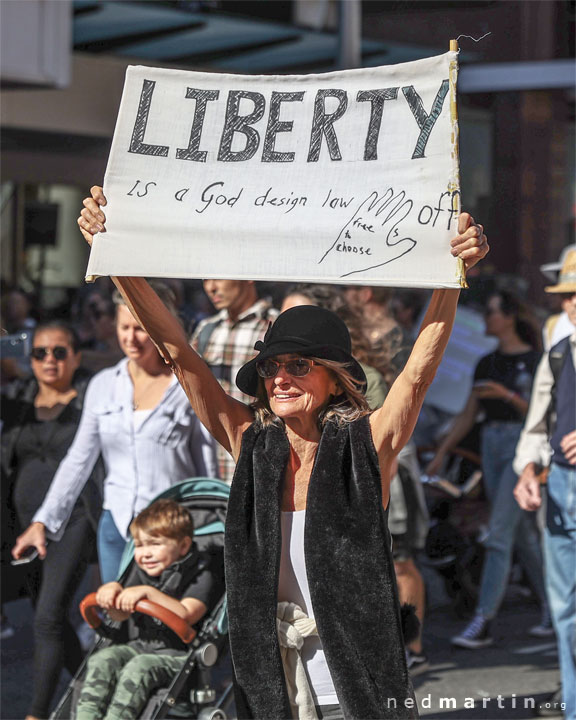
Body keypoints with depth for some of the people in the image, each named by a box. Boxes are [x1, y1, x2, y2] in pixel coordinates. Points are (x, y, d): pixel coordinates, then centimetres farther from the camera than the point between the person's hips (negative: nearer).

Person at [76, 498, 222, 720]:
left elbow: (186, 616, -23)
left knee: (139, 667, -32)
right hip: (139, 646, 6)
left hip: (178, 655, -6)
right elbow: (120, 615, 12)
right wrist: (113, 590, -10)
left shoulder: (200, 577, -6)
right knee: (102, 660, -20)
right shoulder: (141, 572, 16)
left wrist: (148, 592, -29)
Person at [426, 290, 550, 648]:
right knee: (523, 536, 10)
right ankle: (555, 610, 21)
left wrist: (507, 395, -22)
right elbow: (468, 415, 16)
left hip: (523, 446, -7)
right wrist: (442, 452, 9)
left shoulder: (534, 361, -5)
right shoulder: (486, 364, 14)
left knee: (499, 534, -12)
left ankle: (483, 622, -14)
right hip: (492, 446, 7)